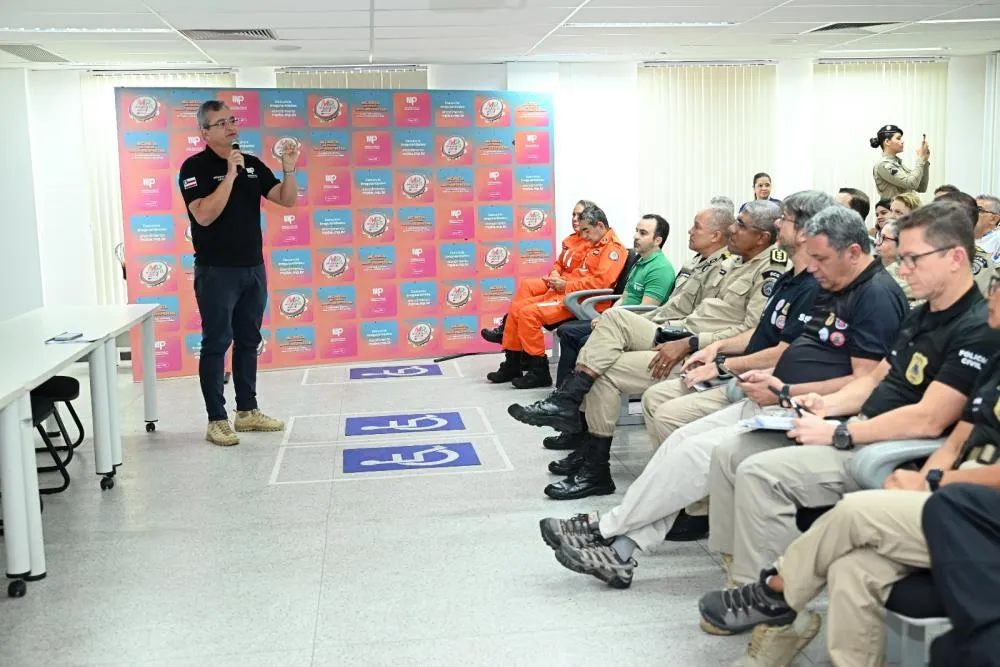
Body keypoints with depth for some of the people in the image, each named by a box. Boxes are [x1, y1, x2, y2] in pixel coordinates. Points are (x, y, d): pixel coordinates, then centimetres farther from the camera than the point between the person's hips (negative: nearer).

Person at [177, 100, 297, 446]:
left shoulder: (252, 164, 8)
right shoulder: (195, 167, -9)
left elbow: (287, 200, 5)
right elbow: (204, 215, -22)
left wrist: (288, 170, -13)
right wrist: (230, 174, -25)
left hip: (253, 267, 6)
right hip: (216, 271, -6)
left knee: (248, 341, 12)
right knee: (216, 344, -1)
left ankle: (248, 411, 22)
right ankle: (216, 420, 4)